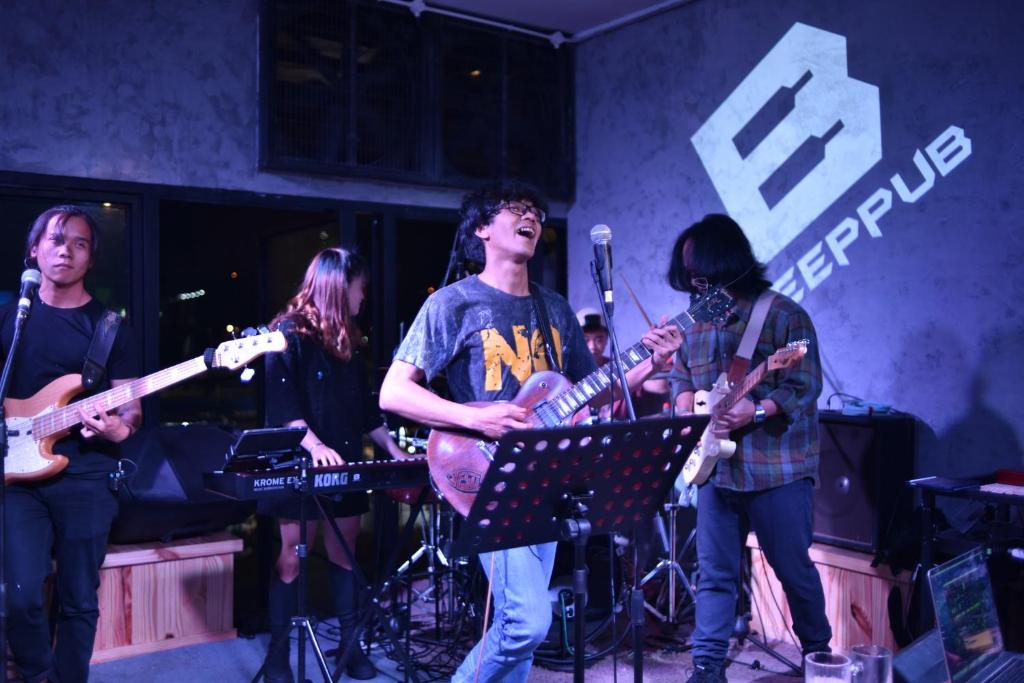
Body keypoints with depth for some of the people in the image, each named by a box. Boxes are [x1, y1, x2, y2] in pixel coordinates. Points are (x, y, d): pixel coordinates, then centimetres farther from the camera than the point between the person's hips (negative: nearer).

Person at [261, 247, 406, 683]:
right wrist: (313, 444, -29)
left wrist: (394, 450, 13)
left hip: (345, 464, 7)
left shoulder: (347, 339, 15)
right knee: (291, 555, -3)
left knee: (344, 550, 9)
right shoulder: (290, 332, -7)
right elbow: (281, 400, -18)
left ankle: (350, 643, 17)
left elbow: (365, 406, 19)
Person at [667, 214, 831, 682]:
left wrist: (756, 412, -27)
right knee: (714, 571, 6)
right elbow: (681, 377, 18)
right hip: (716, 466, 5)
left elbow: (806, 387, -14)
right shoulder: (695, 321, 9)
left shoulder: (784, 315, -9)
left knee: (793, 567, 9)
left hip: (778, 467, -4)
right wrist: (685, 402, -3)